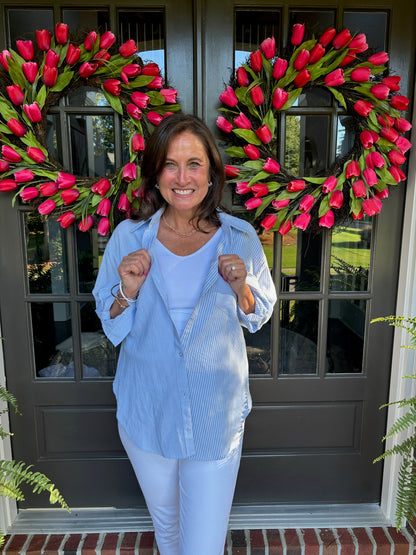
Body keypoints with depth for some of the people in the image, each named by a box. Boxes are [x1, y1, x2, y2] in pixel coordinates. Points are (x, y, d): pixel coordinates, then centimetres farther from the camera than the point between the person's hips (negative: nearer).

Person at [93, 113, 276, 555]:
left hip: (216, 415, -1)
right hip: (147, 413, 2)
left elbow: (259, 316, 3)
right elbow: (110, 325, 0)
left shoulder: (240, 239, -9)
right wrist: (127, 292, -20)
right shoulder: (128, 238, -9)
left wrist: (241, 287, -17)